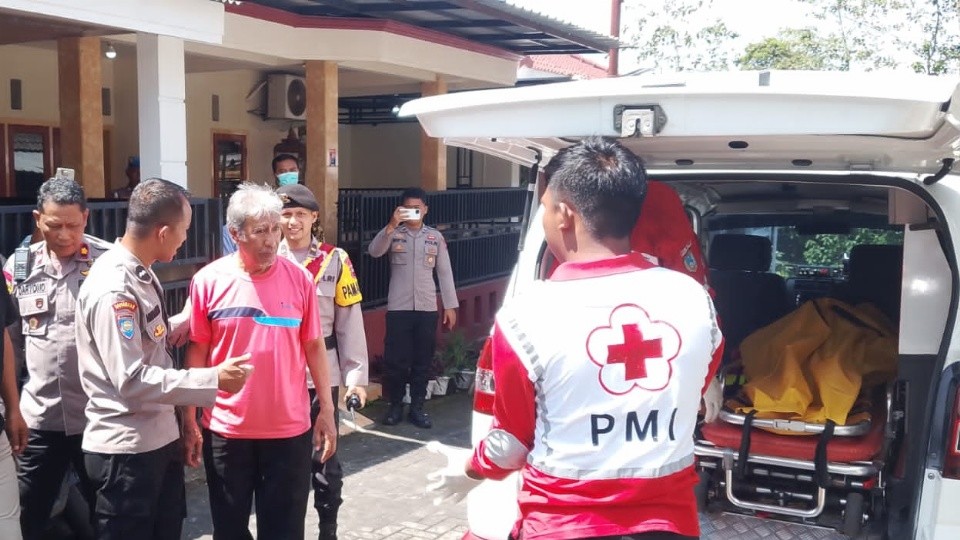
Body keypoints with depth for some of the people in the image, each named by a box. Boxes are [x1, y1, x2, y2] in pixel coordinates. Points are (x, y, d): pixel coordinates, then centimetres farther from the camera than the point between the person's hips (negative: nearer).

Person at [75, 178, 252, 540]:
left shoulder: (140, 273, 6)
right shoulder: (114, 289, -24)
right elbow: (132, 381, -27)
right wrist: (213, 380, -24)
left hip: (160, 438, 9)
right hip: (126, 449, -9)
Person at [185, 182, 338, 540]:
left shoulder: (299, 279, -4)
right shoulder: (208, 281, -6)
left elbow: (313, 346, 2)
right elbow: (197, 352, 1)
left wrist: (327, 409, 2)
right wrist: (189, 417, 1)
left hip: (289, 429, 0)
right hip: (226, 429, 0)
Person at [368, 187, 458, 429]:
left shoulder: (435, 236, 8)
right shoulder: (394, 234, 2)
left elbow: (444, 272, 9)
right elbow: (374, 251, -17)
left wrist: (450, 305, 5)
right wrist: (391, 225, -28)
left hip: (427, 308, 2)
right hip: (398, 307, -2)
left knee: (422, 361, 7)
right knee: (395, 359, 1)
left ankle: (417, 408, 18)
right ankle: (395, 406, 18)